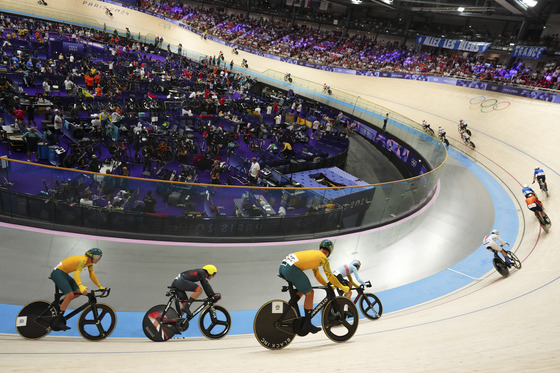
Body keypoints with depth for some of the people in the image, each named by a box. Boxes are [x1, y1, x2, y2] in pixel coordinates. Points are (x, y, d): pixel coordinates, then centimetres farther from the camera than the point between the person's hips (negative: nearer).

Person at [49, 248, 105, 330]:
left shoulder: (89, 262, 3)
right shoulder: (83, 260, -25)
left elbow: (92, 275, 12)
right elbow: (76, 274, -39)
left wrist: (100, 286, 9)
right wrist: (81, 286, -53)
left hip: (64, 274, 10)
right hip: (57, 273, -10)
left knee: (78, 292, -1)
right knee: (70, 295, -20)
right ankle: (57, 322, -16)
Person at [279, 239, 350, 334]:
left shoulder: (313, 253, 29)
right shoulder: (323, 257, 6)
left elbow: (317, 274, 34)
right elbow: (330, 276, 8)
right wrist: (343, 287, 18)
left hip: (282, 267, 9)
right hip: (292, 269, -9)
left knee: (302, 289, 25)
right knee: (309, 293, 4)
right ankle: (307, 324, 9)